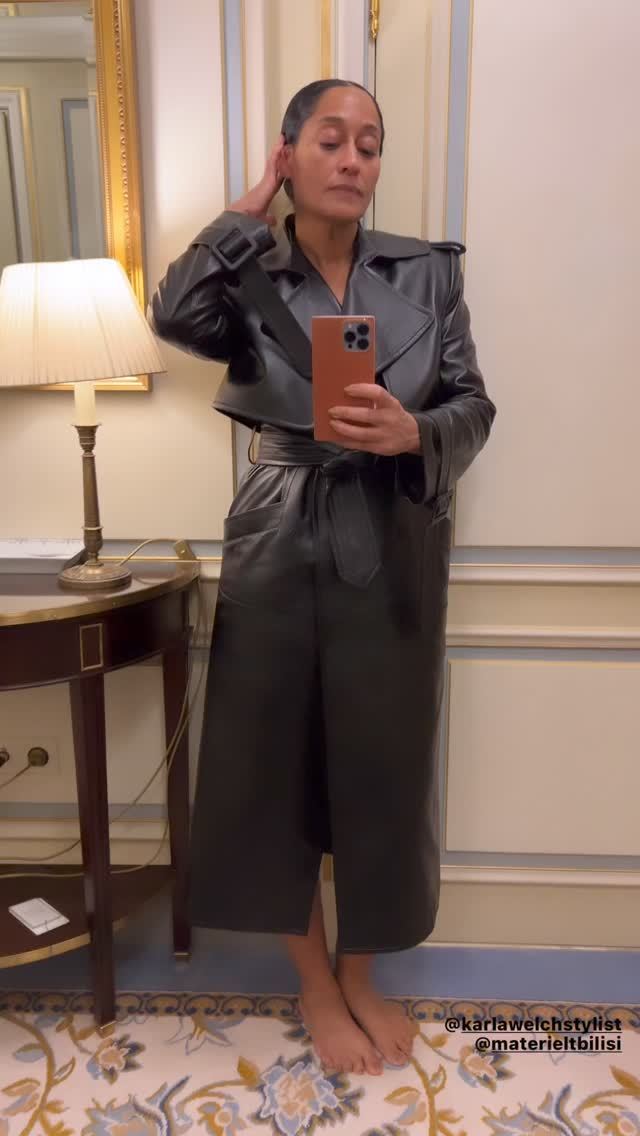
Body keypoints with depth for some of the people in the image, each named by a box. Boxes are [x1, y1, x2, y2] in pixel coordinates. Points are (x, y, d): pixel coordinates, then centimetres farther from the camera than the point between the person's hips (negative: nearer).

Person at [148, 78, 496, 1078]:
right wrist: (252, 206, -5)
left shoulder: (429, 270, 5)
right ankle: (314, 984, 32)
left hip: (393, 552, 1)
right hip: (279, 547, 0)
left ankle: (359, 978, 34)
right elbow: (175, 316, -17)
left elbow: (474, 406, 2)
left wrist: (412, 432, -19)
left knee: (380, 766, 8)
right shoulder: (249, 277, 4)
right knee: (275, 761, 6)